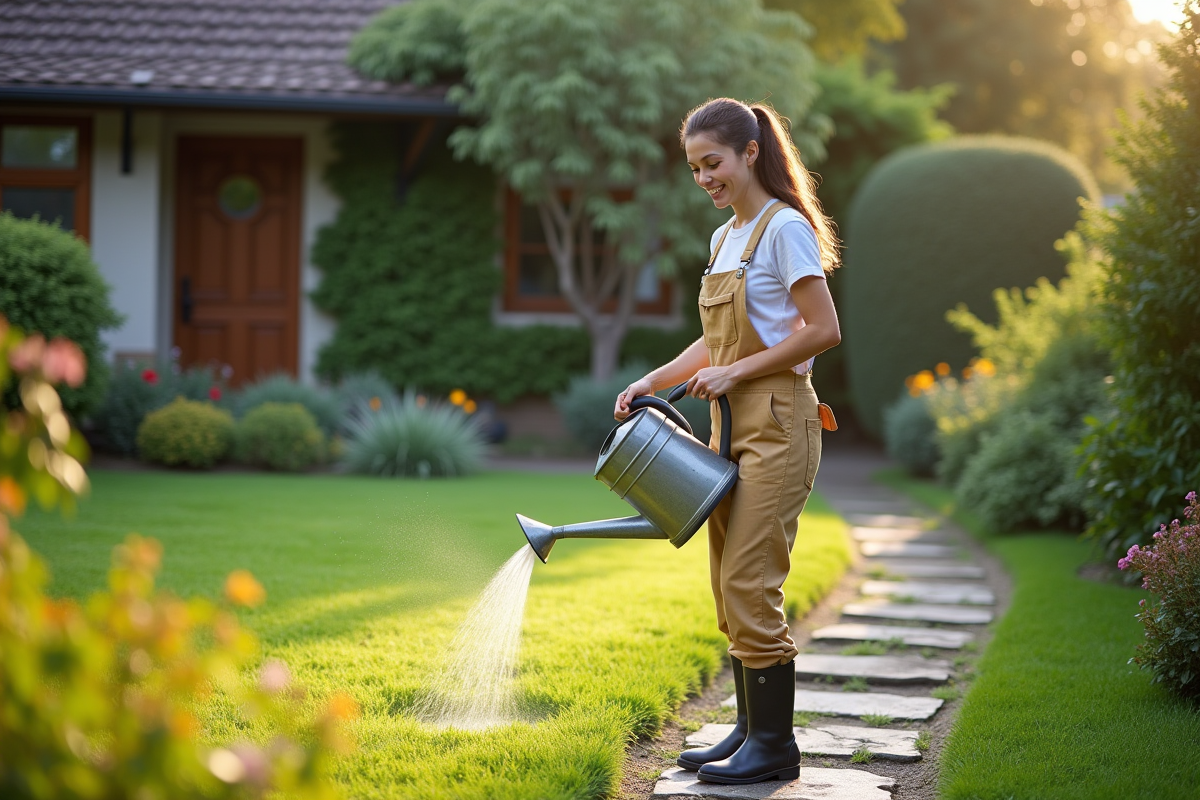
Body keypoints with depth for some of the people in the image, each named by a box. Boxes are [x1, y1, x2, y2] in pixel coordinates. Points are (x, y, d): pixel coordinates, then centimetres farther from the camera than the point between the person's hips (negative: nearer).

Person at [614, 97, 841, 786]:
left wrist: (735, 372, -16)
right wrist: (652, 382, 10)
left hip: (778, 423, -9)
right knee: (729, 588, 10)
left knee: (749, 585, -9)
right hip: (734, 426, 9)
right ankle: (753, 730, 18)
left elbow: (824, 331, -16)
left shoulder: (785, 228, -10)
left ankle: (774, 745, -1)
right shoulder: (725, 238, 16)